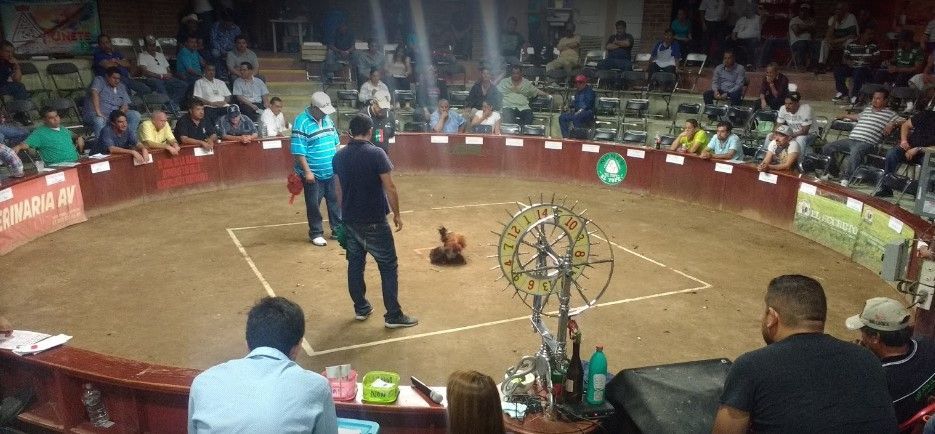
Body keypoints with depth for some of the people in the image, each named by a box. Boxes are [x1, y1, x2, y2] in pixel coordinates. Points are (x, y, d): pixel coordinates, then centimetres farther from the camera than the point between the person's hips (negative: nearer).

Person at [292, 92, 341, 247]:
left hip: (331, 171, 7)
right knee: (314, 204, 5)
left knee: (334, 201, 14)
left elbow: (335, 142, 17)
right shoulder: (301, 122, -16)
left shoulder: (327, 119, 6)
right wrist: (307, 171, -20)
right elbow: (298, 151, -18)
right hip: (313, 173, -6)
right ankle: (316, 233, 18)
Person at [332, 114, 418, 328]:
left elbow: (339, 189, 11)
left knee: (355, 263, 17)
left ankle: (361, 308, 27)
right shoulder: (376, 154, -15)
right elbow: (390, 188, -15)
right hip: (374, 221, -6)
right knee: (388, 266, 3)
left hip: (350, 220, 6)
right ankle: (393, 315, 6)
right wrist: (397, 213, -3)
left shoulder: (339, 156, 3)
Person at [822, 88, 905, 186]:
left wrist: (893, 124, -14)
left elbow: (904, 121, 2)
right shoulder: (867, 109, 27)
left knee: (855, 153, -40)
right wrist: (844, 116, 47)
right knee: (827, 148, -5)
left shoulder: (889, 113, 9)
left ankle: (845, 178, -30)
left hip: (867, 143, -6)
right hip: (851, 139, 6)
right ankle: (832, 171, 14)